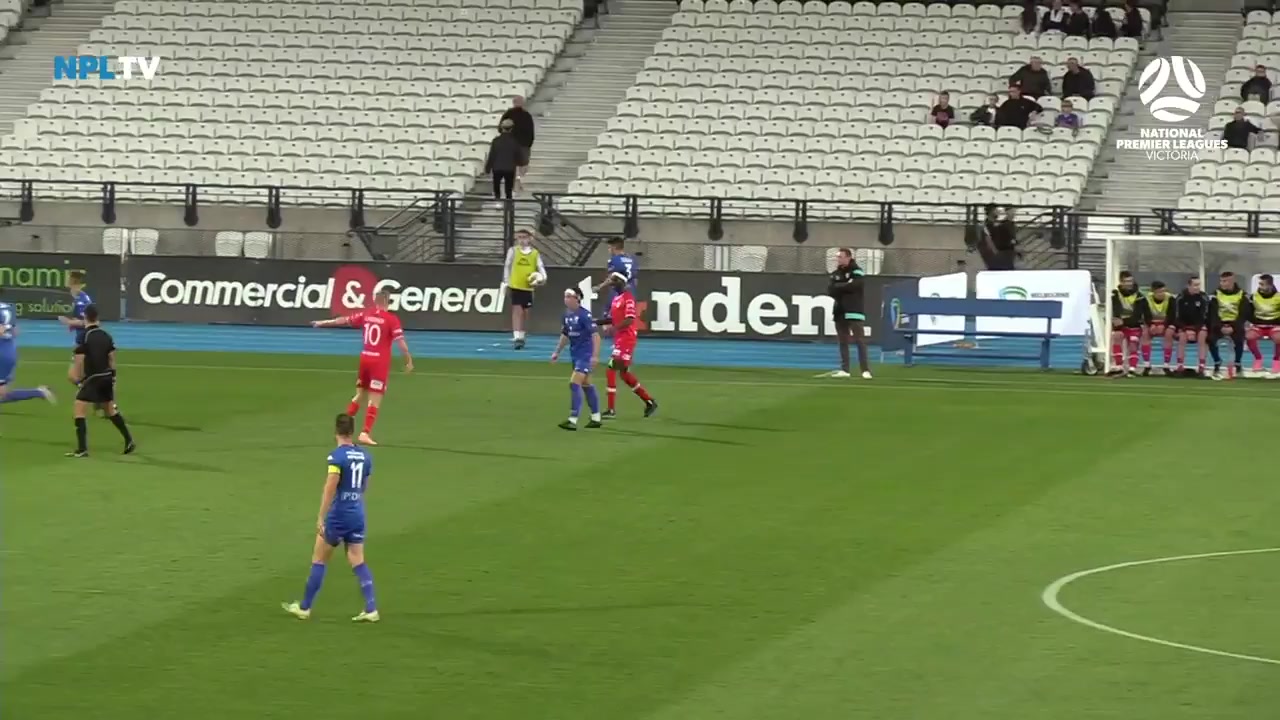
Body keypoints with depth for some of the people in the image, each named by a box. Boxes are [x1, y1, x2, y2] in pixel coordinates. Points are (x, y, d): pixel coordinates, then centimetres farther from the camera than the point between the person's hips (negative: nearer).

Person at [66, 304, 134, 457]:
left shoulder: (85, 337, -13)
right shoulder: (106, 336, 5)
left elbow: (80, 361, -15)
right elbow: (112, 360, 10)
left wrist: (78, 378, -3)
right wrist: (112, 379, 20)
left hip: (93, 378, -7)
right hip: (107, 378, 7)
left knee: (79, 411, -4)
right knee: (110, 410, 22)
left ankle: (82, 449, -11)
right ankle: (129, 441, 27)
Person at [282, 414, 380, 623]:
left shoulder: (337, 456, -15)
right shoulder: (365, 456, 5)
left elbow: (330, 489, -20)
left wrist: (321, 518, -19)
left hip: (338, 515, -6)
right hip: (357, 515, 6)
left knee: (319, 560, 7)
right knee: (358, 562, 7)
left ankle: (304, 607, 16)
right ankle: (371, 609, -2)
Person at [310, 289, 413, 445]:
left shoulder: (366, 315, 4)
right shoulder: (391, 319, -10)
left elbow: (343, 320, 15)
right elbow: (401, 342, -15)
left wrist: (322, 323, 27)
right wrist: (409, 361, -5)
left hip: (365, 358, 5)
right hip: (380, 362, -5)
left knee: (360, 395, 20)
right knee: (375, 400, -2)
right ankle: (365, 433, -7)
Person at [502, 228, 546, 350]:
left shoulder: (535, 253, 4)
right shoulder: (513, 251, 2)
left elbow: (540, 267, 3)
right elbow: (507, 266, 7)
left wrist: (543, 276, -17)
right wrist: (506, 282, 5)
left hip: (528, 287, 2)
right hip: (516, 286, -2)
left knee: (525, 312, 11)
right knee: (517, 310, -10)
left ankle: (521, 336, 25)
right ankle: (516, 337, -14)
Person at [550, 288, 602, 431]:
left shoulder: (584, 315, -18)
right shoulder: (566, 315, 5)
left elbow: (596, 335, -20)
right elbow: (565, 335, 19)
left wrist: (595, 356, -26)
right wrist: (557, 352, 19)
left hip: (586, 354, -9)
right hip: (575, 354, 9)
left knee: (574, 383, -15)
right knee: (586, 384, 16)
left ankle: (573, 420, -13)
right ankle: (596, 418, 27)